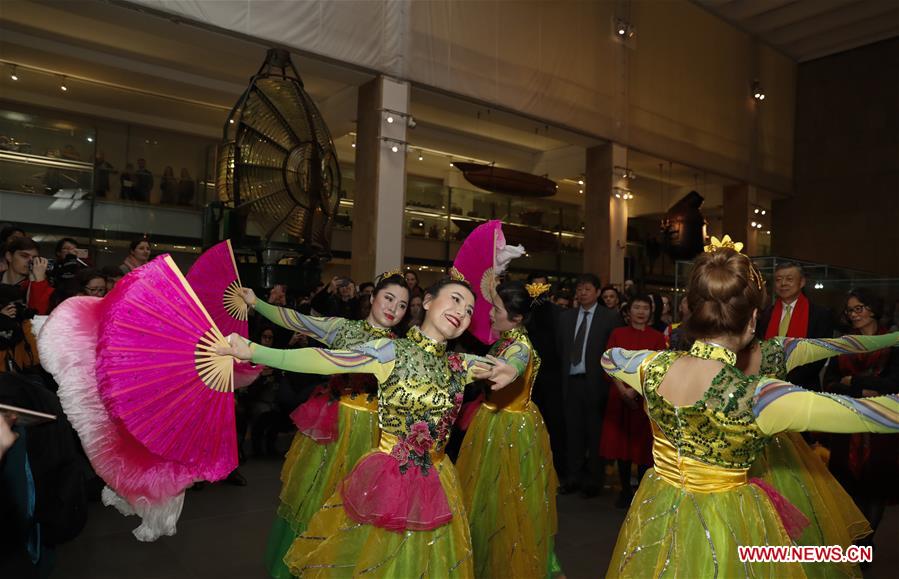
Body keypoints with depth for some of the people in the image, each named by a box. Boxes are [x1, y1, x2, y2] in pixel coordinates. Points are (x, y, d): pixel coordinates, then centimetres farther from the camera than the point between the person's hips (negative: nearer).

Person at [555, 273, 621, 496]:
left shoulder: (610, 318, -2)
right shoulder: (565, 317, 11)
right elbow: (560, 348, 12)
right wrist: (562, 374, 4)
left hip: (595, 383, -3)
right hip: (571, 381, 4)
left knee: (595, 432, 3)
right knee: (573, 430, 8)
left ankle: (593, 480, 16)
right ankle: (573, 477, 20)